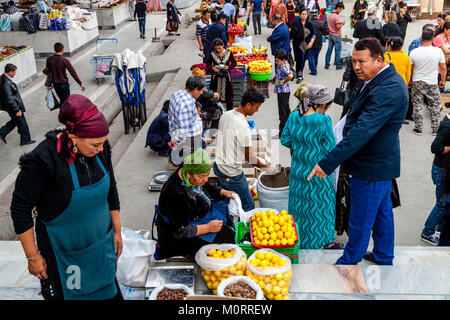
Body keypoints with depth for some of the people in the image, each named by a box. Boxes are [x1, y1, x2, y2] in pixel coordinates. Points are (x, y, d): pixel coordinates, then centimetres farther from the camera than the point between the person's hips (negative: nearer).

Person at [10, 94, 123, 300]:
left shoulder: (100, 148, -12)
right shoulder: (43, 161, -29)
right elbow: (20, 208, -18)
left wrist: (117, 231, 9)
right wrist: (32, 256, -13)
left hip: (101, 239, 5)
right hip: (63, 247, -4)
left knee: (106, 289, 20)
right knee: (65, 293, 12)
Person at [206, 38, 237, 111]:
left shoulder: (228, 53, -6)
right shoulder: (212, 54, -5)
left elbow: (234, 63, 4)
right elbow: (208, 65, 5)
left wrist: (228, 67, -15)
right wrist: (212, 68, -16)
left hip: (226, 76, 0)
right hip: (216, 77, 0)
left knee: (228, 94, 7)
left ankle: (229, 110, 22)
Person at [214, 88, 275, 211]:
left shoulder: (226, 115, 2)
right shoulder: (243, 126, -24)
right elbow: (248, 155, -14)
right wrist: (261, 164, 4)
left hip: (218, 165, 9)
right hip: (232, 173, -9)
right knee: (248, 206, 2)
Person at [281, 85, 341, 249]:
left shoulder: (293, 116, -6)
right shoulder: (323, 120, -22)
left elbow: (285, 140, 2)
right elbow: (330, 147, -18)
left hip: (297, 170, 5)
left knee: (299, 203, 20)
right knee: (321, 205, 13)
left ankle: (299, 237, 36)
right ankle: (326, 240, 29)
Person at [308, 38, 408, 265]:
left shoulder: (387, 90, -28)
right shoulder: (385, 80, 7)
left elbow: (361, 132, -34)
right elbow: (360, 121, 16)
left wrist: (327, 163, -34)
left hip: (372, 167, -10)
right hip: (382, 162, 11)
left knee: (360, 221, 7)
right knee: (382, 211, 24)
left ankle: (349, 262, 25)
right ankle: (384, 257, 42)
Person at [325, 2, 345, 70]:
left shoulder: (328, 15, 4)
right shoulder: (336, 16, -21)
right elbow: (338, 27, -23)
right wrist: (342, 24, -6)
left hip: (330, 35, 7)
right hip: (337, 36, -7)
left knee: (329, 50, 10)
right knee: (337, 51, 3)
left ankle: (327, 65, 13)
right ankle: (338, 65, 10)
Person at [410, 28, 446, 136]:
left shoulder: (414, 52, -9)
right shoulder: (438, 51, -10)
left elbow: (410, 69, 1)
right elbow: (443, 68, -2)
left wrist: (409, 81, 16)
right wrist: (443, 81, 13)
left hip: (417, 82, 0)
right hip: (432, 83, 0)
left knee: (417, 106, 10)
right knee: (435, 107, 13)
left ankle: (418, 129, 14)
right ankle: (435, 129, 18)